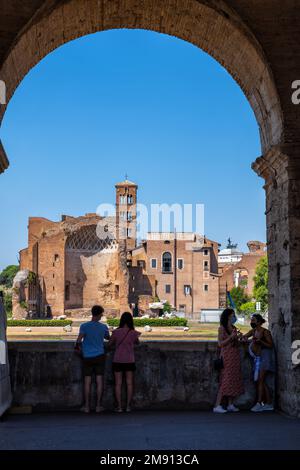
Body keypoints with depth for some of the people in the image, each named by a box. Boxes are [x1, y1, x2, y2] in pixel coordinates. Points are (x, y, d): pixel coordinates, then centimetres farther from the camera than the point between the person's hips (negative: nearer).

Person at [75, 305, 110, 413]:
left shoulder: (84, 326, -10)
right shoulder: (103, 327, -3)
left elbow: (79, 340, -18)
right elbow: (107, 337, 15)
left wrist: (78, 346, 2)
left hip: (87, 357, -1)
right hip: (99, 356, 1)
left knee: (87, 382, 6)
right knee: (99, 381, 6)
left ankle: (86, 406, 11)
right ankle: (98, 406, 10)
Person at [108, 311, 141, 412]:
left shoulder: (116, 332, -9)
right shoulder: (133, 333, -7)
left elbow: (109, 344, 2)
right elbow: (137, 342, 12)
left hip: (118, 361, -1)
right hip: (129, 361, 1)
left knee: (118, 384, 6)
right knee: (129, 383, 10)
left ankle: (119, 406, 5)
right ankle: (128, 406, 11)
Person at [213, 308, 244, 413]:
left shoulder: (234, 328, 13)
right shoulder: (222, 328, -8)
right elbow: (220, 343, -13)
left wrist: (237, 337, 4)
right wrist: (231, 337, -19)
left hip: (235, 357, 8)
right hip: (227, 356, -8)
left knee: (234, 380, 7)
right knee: (226, 380, -12)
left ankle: (230, 405, 13)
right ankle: (217, 406, -11)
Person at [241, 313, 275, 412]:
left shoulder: (265, 332, -11)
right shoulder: (253, 331, 10)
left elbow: (271, 345, -12)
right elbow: (243, 337, 17)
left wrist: (261, 342, -25)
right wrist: (245, 338, -6)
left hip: (265, 357, -8)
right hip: (257, 358, 8)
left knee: (260, 380, -13)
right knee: (261, 381, 7)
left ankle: (259, 403, -14)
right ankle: (269, 403, 13)